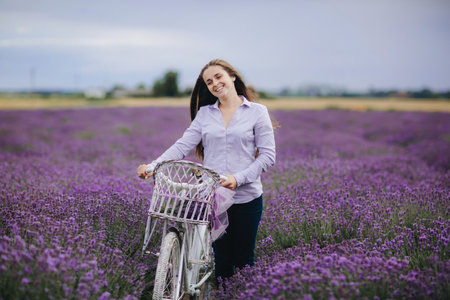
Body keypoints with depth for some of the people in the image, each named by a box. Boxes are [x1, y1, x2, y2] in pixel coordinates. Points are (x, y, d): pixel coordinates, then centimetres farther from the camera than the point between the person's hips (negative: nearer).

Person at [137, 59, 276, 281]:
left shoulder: (257, 112, 2)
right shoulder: (204, 113, 10)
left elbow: (268, 155, -4)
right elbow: (182, 146, 1)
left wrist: (238, 178, -17)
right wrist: (153, 165, -15)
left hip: (247, 197, -2)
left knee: (244, 260, 7)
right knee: (221, 259, 7)